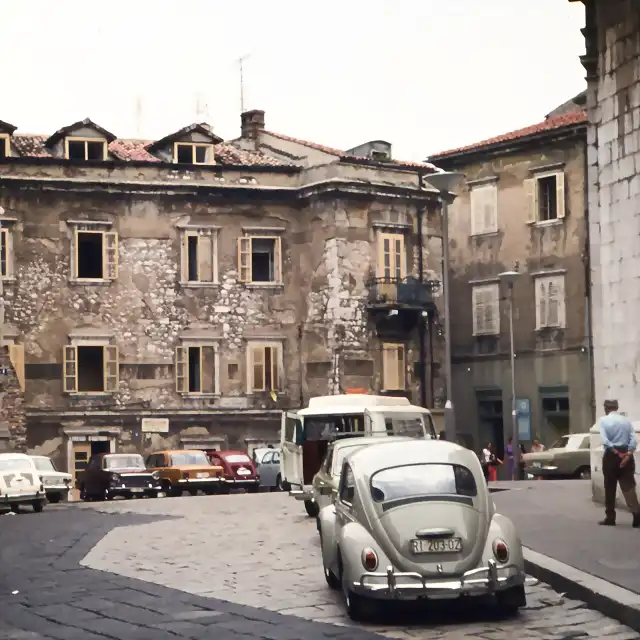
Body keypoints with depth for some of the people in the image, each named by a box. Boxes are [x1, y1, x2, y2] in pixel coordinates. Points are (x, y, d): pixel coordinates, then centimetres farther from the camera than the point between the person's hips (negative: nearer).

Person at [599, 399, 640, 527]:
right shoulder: (626, 420, 8)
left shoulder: (604, 420, -2)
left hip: (611, 455, -3)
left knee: (610, 488, 7)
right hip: (626, 454, 3)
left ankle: (610, 518, 12)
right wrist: (628, 455, -11)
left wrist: (617, 453, -11)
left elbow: (605, 441, -14)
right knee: (628, 486, 1)